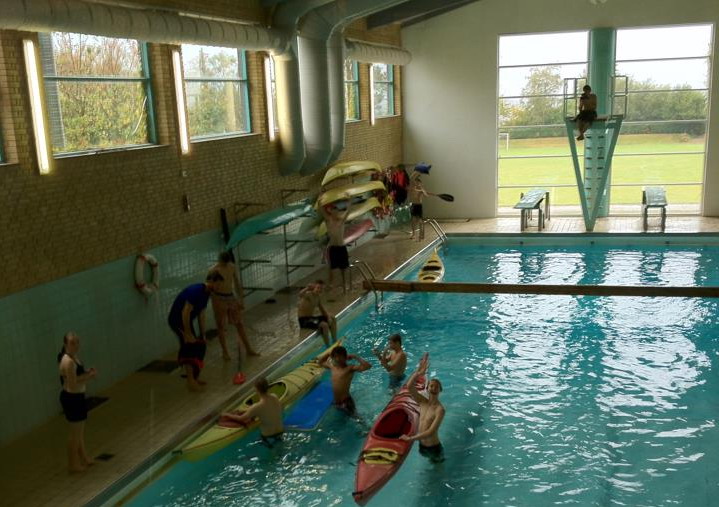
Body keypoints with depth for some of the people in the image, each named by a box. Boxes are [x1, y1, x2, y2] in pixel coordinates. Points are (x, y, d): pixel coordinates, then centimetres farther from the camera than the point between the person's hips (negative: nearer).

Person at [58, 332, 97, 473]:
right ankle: (73, 464, 17)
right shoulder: (68, 362, -25)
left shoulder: (74, 357, 6)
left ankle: (83, 458, 39)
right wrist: (89, 376, -19)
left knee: (80, 429, 23)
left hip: (77, 397, 10)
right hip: (72, 398, -10)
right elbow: (73, 384, -28)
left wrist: (88, 373, 0)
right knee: (76, 432, 4)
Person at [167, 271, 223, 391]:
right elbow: (185, 313, -27)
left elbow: (201, 315, 11)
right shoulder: (196, 291, -25)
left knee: (194, 348, 14)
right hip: (177, 320, -10)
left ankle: (193, 378, 26)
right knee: (191, 347, -13)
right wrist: (188, 335, -24)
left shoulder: (206, 293, 5)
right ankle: (191, 381, -9)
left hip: (186, 321, 10)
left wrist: (202, 335, 11)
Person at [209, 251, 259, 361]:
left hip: (231, 297, 5)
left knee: (239, 323, 11)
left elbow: (237, 283, 9)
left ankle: (248, 349, 20)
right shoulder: (213, 270, -13)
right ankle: (225, 352, 16)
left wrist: (240, 300, 9)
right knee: (221, 326, 4)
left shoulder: (232, 267, 1)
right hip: (219, 298, -5)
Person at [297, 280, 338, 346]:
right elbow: (300, 295, -45)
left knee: (333, 319, 13)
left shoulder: (318, 296, 6)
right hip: (304, 320, -10)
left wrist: (328, 317, -4)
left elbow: (322, 308, 14)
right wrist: (307, 288, -64)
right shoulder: (308, 294, -21)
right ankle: (328, 347, -17)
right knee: (324, 325, -30)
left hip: (311, 317, 10)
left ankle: (335, 341, 20)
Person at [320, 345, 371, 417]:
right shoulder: (332, 366, 6)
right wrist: (328, 355, 8)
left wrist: (355, 357, -19)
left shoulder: (350, 368, -15)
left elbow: (367, 366, -28)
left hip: (346, 402, -7)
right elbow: (321, 363, 25)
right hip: (336, 402, 7)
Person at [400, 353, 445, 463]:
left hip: (434, 448, -5)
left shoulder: (440, 410, -23)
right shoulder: (423, 402, -7)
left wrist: (410, 438, -21)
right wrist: (418, 373, -38)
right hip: (422, 445, 5)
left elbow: (431, 431, -27)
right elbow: (409, 386, -21)